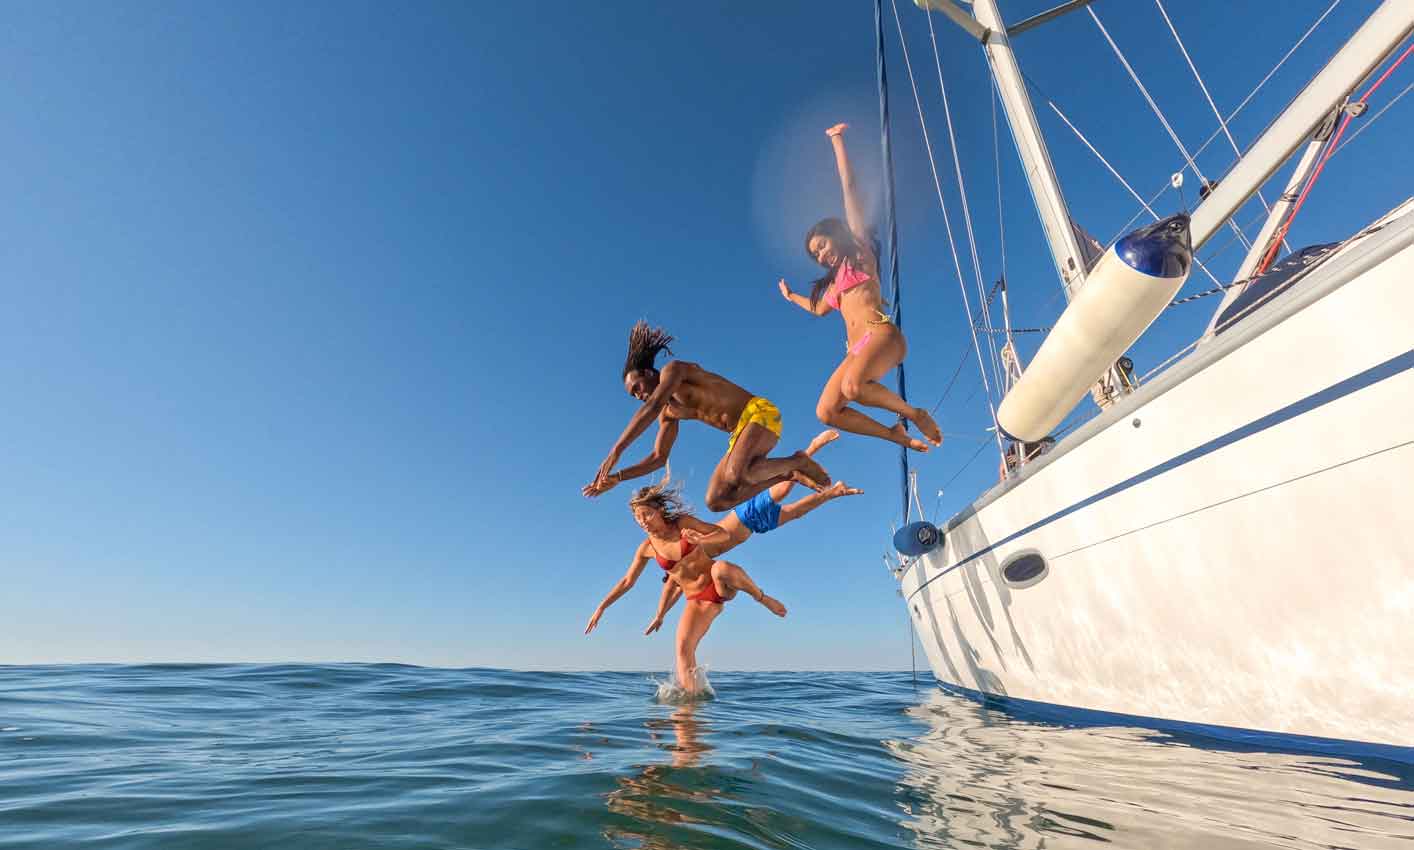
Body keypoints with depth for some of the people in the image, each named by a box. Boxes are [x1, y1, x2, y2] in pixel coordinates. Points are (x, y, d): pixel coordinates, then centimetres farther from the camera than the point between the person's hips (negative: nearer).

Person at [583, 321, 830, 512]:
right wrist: (616, 477, 10)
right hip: (741, 432, 9)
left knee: (737, 474, -36)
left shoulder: (673, 369, -5)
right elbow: (658, 457, 19)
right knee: (716, 501, -2)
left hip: (760, 412, -9)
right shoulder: (669, 412, 18)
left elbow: (652, 407, -23)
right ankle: (788, 475, 5)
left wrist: (616, 450, -27)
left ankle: (796, 462, -8)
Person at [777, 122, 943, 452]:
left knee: (852, 386, -36)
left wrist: (837, 142, 5)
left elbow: (850, 190, 5)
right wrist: (790, 296, 60)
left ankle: (915, 413, -11)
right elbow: (819, 308, 48)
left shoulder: (860, 252, 11)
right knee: (826, 411, -11)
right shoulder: (835, 279, 29)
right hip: (856, 349, 7)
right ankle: (896, 434, 3)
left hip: (882, 334, -7)